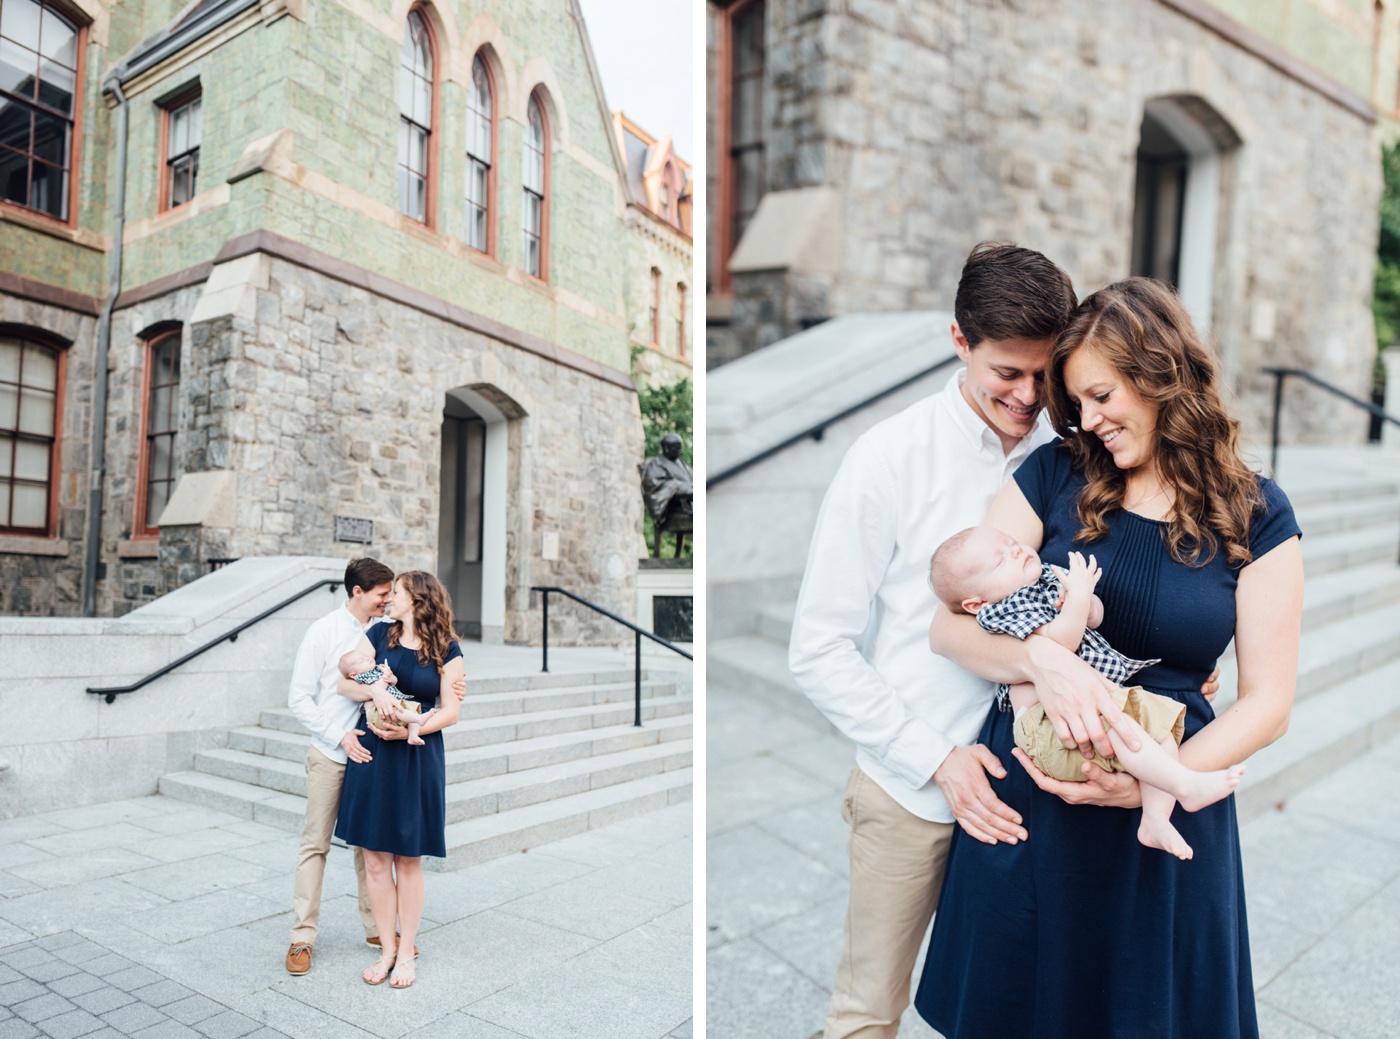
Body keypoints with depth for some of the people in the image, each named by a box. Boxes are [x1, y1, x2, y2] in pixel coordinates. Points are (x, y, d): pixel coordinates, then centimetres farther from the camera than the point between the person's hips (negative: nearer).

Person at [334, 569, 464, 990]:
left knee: (408, 860, 7)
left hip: (418, 761, -2)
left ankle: (407, 952, 22)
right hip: (372, 755, 2)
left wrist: (411, 730, -18)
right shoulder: (379, 634, 4)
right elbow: (345, 683, 0)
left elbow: (450, 711, -4)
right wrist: (374, 689, -20)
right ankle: (387, 949, 23)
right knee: (375, 858, 7)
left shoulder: (446, 650, -2)